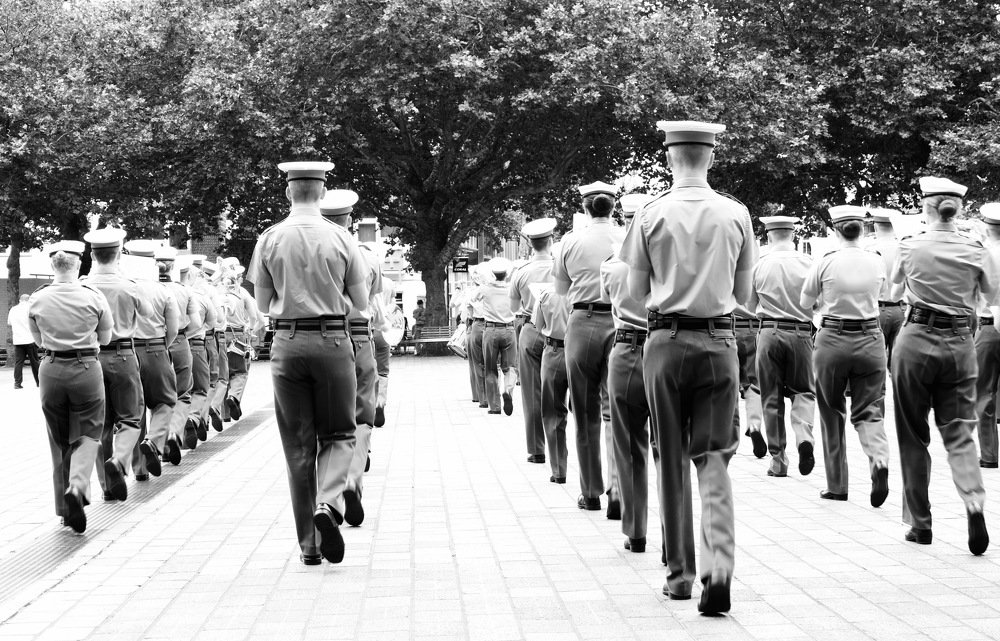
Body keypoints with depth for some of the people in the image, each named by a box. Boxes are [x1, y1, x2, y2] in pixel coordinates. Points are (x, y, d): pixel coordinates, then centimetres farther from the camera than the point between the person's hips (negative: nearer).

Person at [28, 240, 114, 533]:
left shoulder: (37, 300, -4)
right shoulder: (93, 297, -9)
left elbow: (38, 339, 10)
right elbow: (105, 338, 4)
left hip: (51, 369, 2)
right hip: (86, 368, -2)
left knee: (59, 440, 13)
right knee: (88, 433, 7)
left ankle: (65, 508, 16)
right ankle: (77, 485, -20)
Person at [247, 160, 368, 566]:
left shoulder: (270, 239, 0)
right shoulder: (340, 238, -2)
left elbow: (262, 304, 5)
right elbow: (361, 302, 3)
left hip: (287, 343, 1)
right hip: (333, 340, -1)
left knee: (298, 443, 7)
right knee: (338, 433, 11)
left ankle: (308, 542, 10)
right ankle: (328, 503, -16)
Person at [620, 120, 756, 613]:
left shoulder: (653, 215, -4)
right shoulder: (736, 215, 0)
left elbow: (636, 291, 1)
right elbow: (743, 293, 7)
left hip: (667, 341, -1)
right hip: (719, 341, 1)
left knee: (672, 460, 9)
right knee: (713, 457, 2)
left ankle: (680, 573, 14)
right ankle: (719, 564, -17)